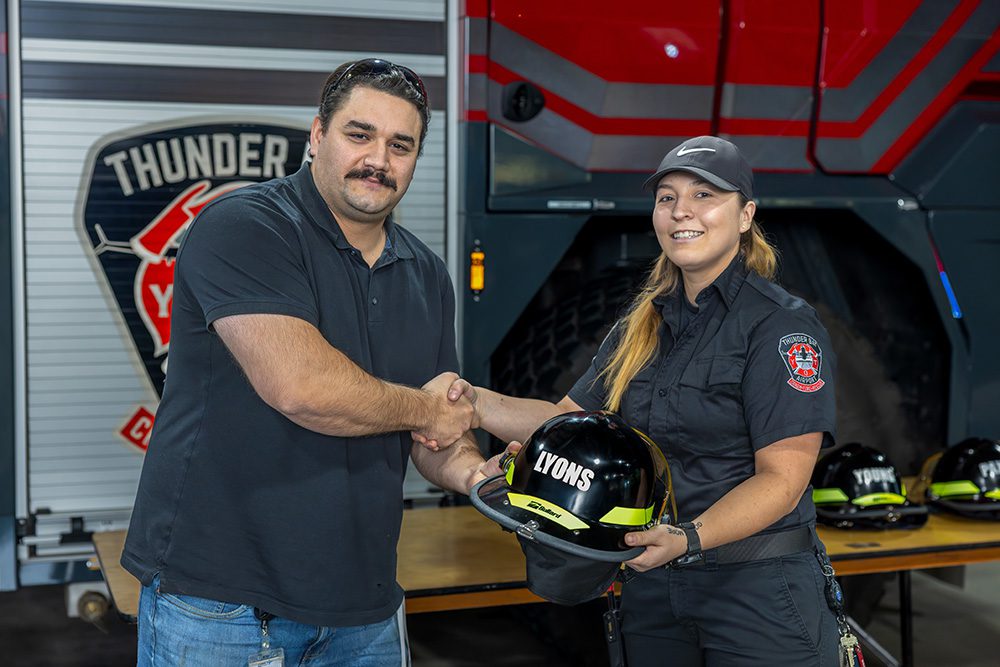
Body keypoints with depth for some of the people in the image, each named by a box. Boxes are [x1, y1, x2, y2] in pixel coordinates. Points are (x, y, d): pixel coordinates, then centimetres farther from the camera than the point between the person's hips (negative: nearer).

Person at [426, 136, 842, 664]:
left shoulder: (782, 324, -11)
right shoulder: (642, 327, 11)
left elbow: (781, 478, -17)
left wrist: (689, 538, -30)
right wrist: (476, 403, -10)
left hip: (759, 587, -6)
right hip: (652, 585, 6)